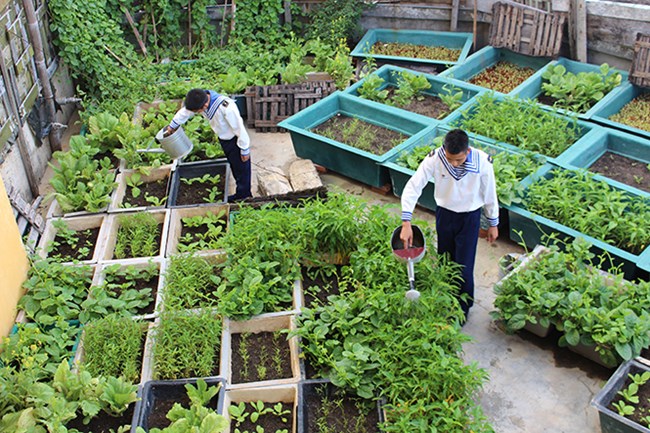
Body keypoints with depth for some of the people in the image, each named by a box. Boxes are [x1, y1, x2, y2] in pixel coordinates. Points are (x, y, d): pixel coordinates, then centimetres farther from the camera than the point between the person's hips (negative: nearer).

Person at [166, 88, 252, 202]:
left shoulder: (226, 107, -39)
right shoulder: (201, 99, -16)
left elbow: (239, 128, -29)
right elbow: (184, 112, 4)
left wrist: (244, 150, -19)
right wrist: (172, 126, 20)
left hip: (235, 140, -8)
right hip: (223, 139, 8)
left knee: (241, 168, 11)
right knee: (233, 166, 21)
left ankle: (243, 194, 30)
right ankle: (242, 192, 38)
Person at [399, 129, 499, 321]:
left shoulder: (482, 162, -26)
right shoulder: (435, 158, -25)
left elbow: (489, 194, -10)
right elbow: (413, 186, -23)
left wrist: (493, 224, 1)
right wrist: (406, 223, -30)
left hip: (469, 218, -2)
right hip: (444, 214, 2)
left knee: (464, 267, 3)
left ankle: (463, 308, 28)